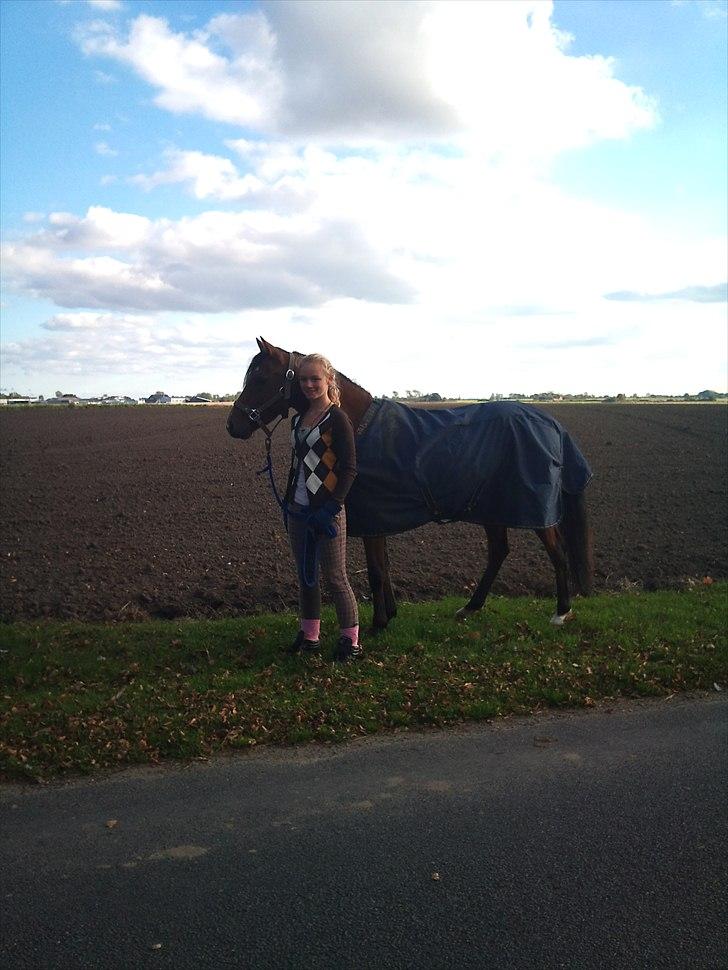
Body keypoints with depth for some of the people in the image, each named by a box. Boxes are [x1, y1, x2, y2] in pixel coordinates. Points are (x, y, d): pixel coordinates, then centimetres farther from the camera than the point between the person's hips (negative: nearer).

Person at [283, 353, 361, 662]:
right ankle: (309, 635, 28)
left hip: (326, 512, -7)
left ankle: (350, 641, 12)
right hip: (297, 511, 7)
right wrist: (289, 503, 13)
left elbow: (349, 470, -14)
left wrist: (330, 508, -19)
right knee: (305, 575, 15)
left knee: (335, 578, -1)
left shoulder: (337, 420, -11)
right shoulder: (298, 420, 11)